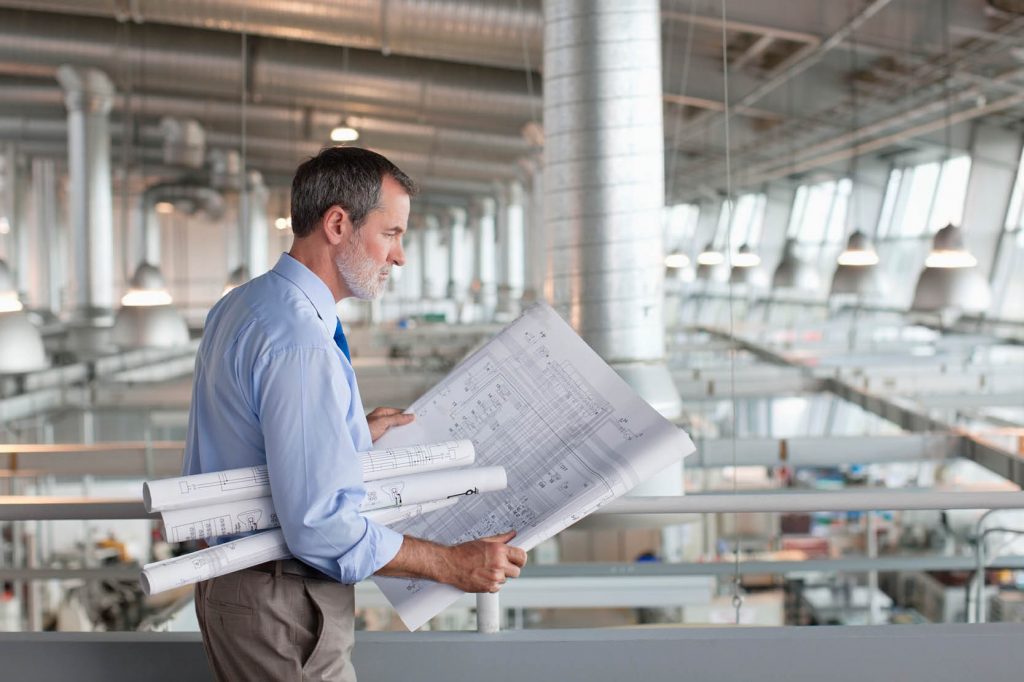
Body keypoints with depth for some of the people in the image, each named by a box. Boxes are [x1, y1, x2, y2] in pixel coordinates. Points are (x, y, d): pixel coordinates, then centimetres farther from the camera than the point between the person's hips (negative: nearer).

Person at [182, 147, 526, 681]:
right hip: (283, 610, -10)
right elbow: (321, 527, -28)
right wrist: (452, 565, -20)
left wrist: (352, 433, 15)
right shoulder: (301, 347, -25)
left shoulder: (239, 307, 7)